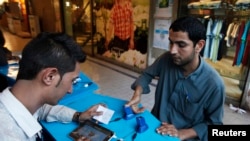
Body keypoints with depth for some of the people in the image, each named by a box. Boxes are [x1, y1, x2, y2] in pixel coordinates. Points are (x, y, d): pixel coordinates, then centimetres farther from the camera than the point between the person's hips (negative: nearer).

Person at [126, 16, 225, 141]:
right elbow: (147, 74, 6)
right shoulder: (166, 59, -11)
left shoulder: (214, 83, -20)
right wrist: (137, 94, -12)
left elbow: (214, 123, -7)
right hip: (156, 126, 3)